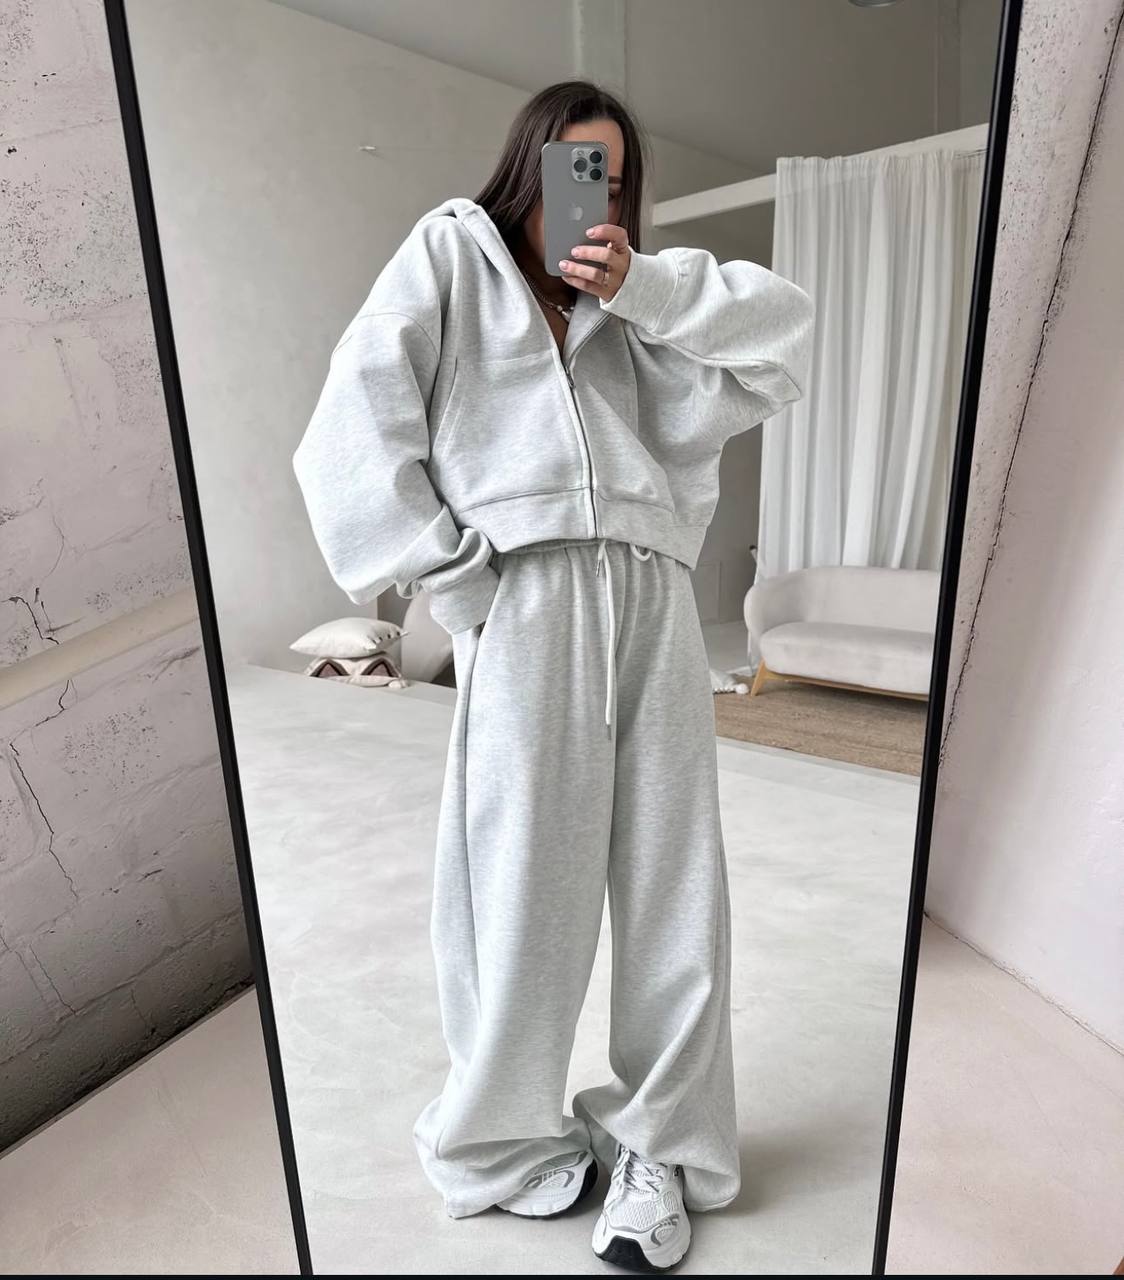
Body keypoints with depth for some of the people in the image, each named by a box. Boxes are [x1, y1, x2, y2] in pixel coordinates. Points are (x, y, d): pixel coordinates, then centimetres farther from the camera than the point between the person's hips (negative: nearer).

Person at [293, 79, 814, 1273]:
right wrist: (452, 579, -7)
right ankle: (501, 1142, 22)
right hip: (529, 594, -4)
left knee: (671, 876, 4)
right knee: (526, 880, -1)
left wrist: (637, 285, 5)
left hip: (652, 599, 5)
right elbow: (351, 430, 2)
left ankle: (660, 1146, 21)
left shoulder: (631, 303, 27)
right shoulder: (452, 249, 16)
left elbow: (786, 326, 15)